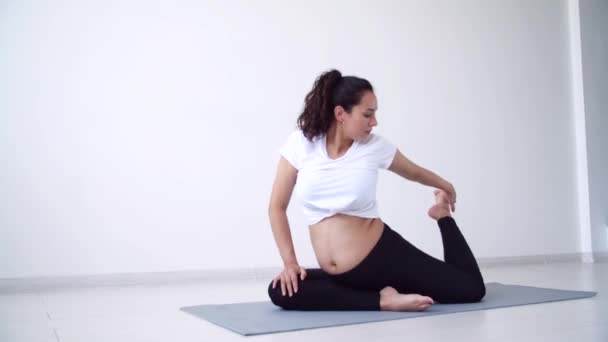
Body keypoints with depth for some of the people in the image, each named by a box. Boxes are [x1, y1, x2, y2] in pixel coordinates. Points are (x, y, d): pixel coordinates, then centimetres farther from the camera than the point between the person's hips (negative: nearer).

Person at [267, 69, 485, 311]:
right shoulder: (300, 143, -7)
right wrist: (290, 262, -8)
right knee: (281, 291, -24)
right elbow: (277, 207, -1)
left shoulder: (375, 146, -6)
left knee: (473, 288, -2)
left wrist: (446, 187, 34)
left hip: (382, 255, -1)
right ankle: (383, 299, -18)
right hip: (340, 275, 1)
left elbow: (415, 173, 16)